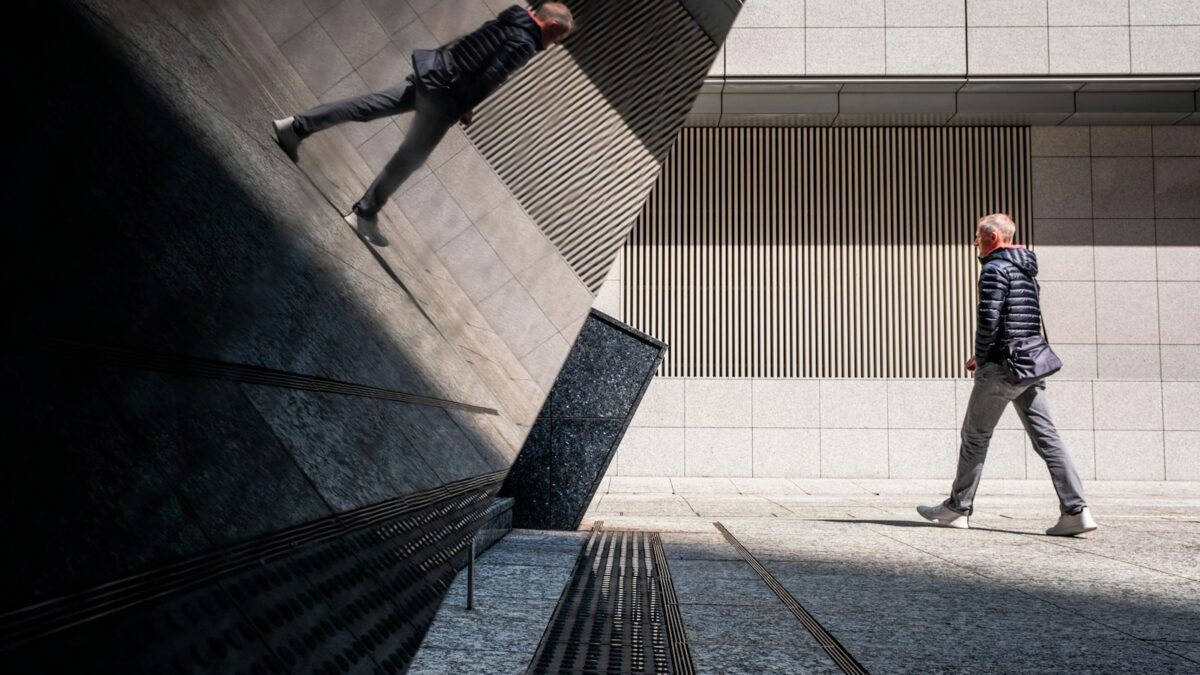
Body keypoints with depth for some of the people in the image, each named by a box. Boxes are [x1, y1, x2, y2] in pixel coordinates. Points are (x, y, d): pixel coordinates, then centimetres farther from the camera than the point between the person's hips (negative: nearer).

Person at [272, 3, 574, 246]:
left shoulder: (510, 23, 12)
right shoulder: (523, 44, -14)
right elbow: (489, 80, -23)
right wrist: (465, 108, -8)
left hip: (429, 75, 8)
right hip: (444, 95, -8)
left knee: (366, 106, 10)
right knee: (409, 159, 2)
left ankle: (297, 126, 11)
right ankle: (364, 214, 7)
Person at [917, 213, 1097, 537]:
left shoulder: (995, 269, -9)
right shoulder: (1027, 272, 19)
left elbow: (988, 318, -19)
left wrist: (981, 356, -4)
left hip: (1001, 367, -8)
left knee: (975, 436, 4)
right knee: (1046, 437, 2)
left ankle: (958, 508, 13)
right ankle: (1076, 510, -7)